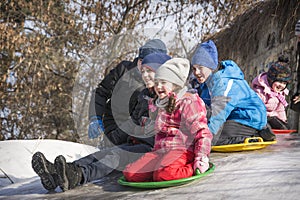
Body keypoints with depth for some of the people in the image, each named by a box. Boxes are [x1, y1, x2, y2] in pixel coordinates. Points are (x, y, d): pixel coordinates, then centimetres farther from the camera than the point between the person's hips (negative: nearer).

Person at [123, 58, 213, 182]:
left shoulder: (189, 102, -4)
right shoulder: (162, 105, 23)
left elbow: (202, 132, -10)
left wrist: (201, 156, -19)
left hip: (182, 150, -8)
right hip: (161, 152, 8)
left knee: (164, 175, -39)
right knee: (130, 174, -14)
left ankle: (193, 168, -14)